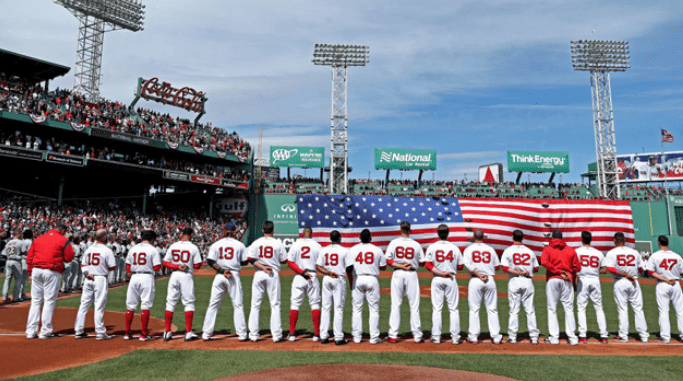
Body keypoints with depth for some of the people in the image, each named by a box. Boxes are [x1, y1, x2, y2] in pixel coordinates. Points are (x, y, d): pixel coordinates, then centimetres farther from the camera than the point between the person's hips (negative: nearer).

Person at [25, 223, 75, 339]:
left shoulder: (38, 239, 15)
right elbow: (69, 257, -4)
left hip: (36, 270, 5)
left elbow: (29, 258, 14)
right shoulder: (63, 240, 0)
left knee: (35, 301, 10)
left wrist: (30, 273, 16)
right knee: (49, 300, 1)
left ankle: (31, 331, 11)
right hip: (52, 272, -5)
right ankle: (45, 331, 3)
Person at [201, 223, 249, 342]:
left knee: (213, 305, 9)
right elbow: (244, 262, 4)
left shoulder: (216, 244, 5)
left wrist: (222, 270, -9)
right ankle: (242, 335, 4)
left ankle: (206, 334, 11)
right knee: (238, 305, 3)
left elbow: (210, 261, -5)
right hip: (234, 275, -1)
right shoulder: (240, 245, 1)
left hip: (219, 276, 2)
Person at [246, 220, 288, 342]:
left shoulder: (256, 243, 2)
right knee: (275, 304, 4)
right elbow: (284, 260, 2)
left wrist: (263, 267, -11)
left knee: (255, 304, 8)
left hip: (259, 274, 2)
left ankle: (253, 334, 9)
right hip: (273, 275, -1)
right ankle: (276, 334, 3)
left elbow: (251, 259, -7)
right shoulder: (278, 243, -1)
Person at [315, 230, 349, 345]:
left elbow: (318, 266, -1)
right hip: (339, 280, -4)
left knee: (325, 308, 8)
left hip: (326, 279, 4)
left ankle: (324, 336, 8)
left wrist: (328, 272, -9)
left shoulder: (323, 250, 8)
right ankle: (338, 338, 0)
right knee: (339, 308, -1)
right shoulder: (344, 251, -3)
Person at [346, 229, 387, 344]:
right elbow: (383, 267, 7)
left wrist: (351, 282, 5)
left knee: (357, 309, 9)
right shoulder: (377, 250, 0)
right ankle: (374, 337, 7)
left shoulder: (353, 250, -1)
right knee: (374, 310, 7)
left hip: (357, 279, 1)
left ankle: (357, 337, 11)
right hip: (372, 280, -1)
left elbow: (348, 268, -6)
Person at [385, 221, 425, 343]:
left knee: (395, 305, 5)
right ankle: (417, 336, 9)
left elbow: (388, 260, -6)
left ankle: (393, 336, 6)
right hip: (412, 275, 0)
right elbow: (422, 263, 4)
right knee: (414, 306, 6)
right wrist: (412, 264, 11)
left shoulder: (393, 243, 0)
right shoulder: (416, 244, 1)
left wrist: (400, 265, -6)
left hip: (397, 274, 0)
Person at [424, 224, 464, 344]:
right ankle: (455, 337, 6)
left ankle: (436, 337, 4)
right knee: (453, 308, 6)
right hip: (451, 280, 0)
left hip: (437, 279, 0)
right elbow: (460, 266, 3)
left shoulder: (432, 247, -2)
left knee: (436, 309, 4)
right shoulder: (454, 247, 1)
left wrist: (440, 273, -10)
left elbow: (428, 265, -10)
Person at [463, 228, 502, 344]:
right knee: (492, 309, 8)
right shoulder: (490, 249, 10)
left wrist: (479, 275, -12)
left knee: (474, 309, 3)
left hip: (475, 281, -2)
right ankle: (495, 336, 8)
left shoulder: (469, 249, 4)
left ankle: (473, 336, 3)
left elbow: (468, 264, -12)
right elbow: (497, 266, 10)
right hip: (490, 280, 2)